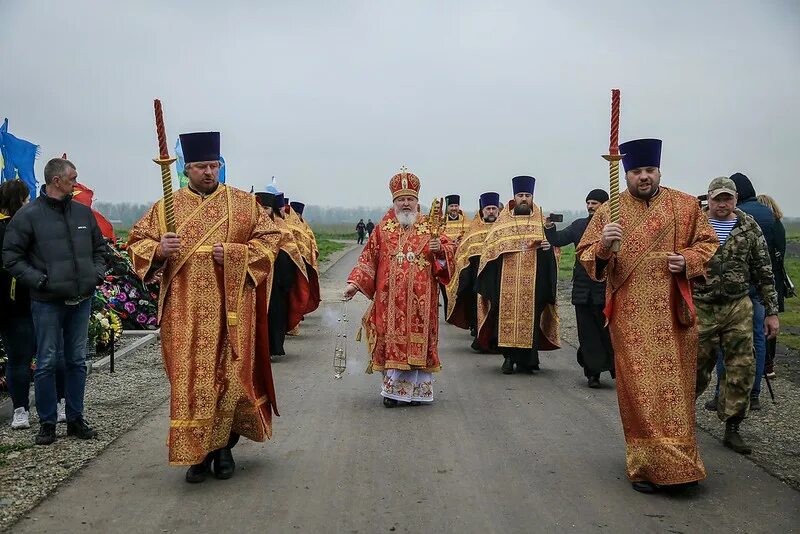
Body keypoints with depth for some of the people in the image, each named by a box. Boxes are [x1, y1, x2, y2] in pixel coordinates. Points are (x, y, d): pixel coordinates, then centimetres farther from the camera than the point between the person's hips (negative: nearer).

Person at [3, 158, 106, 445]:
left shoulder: (83, 212, 8)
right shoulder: (29, 215, -6)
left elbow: (99, 247, 20)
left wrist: (97, 273, 5)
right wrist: (39, 280, -13)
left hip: (81, 300, 5)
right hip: (47, 302, -5)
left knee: (77, 361, 11)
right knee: (47, 363, 2)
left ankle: (75, 420, 22)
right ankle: (47, 423, 15)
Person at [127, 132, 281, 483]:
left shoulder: (243, 203, 5)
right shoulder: (166, 207, 9)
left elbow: (270, 238, 3)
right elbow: (137, 242, 11)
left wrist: (234, 253, -12)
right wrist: (158, 250, -12)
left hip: (230, 309, -1)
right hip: (185, 312, 1)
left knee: (230, 375, 2)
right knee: (190, 379, 2)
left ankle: (224, 446, 21)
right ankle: (198, 452, 14)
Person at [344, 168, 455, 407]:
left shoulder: (429, 228, 8)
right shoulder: (382, 230, 8)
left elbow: (450, 250, 7)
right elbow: (368, 260, 7)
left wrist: (439, 250, -14)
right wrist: (355, 283, -3)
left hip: (421, 299, 0)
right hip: (390, 299, 0)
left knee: (419, 341, 2)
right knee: (392, 340, 0)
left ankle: (419, 390, 12)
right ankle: (392, 389, 10)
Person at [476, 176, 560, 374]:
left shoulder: (542, 222, 11)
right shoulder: (502, 222, 11)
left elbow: (553, 245, 9)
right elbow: (490, 249, 9)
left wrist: (548, 246, -15)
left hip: (533, 281, 0)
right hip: (506, 281, 0)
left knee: (530, 314, -2)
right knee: (506, 313, -3)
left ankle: (527, 359, 8)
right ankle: (509, 357, 8)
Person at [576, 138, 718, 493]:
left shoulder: (685, 205, 7)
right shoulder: (608, 211, 5)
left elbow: (708, 242, 13)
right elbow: (585, 255, 5)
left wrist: (688, 260, -7)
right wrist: (603, 247, -17)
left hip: (673, 314, 1)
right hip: (630, 317, -1)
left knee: (674, 387, 5)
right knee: (639, 390, 0)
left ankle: (677, 462, 20)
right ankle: (646, 464, 10)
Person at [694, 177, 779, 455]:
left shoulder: (749, 228, 4)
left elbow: (764, 272, 6)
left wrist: (772, 311, 4)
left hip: (738, 307, 2)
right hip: (701, 308, -2)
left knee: (742, 369, 1)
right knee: (697, 368, 5)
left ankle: (732, 428, 14)